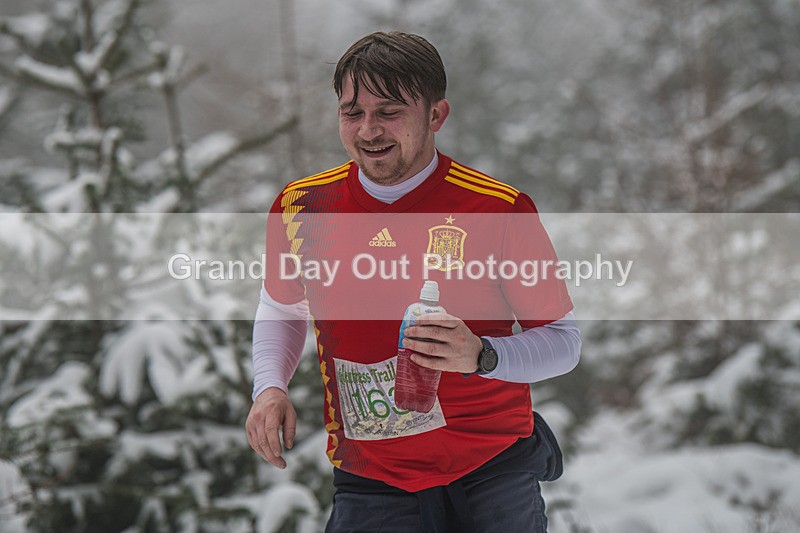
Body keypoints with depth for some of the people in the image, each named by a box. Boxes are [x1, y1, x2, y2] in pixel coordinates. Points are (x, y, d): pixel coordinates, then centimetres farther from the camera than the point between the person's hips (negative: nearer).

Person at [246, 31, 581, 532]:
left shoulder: (500, 209, -12)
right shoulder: (301, 206, 0)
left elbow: (563, 340, -5)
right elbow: (283, 307, 20)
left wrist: (481, 356, -24)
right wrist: (270, 387, 2)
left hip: (495, 474, -2)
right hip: (369, 482, 2)